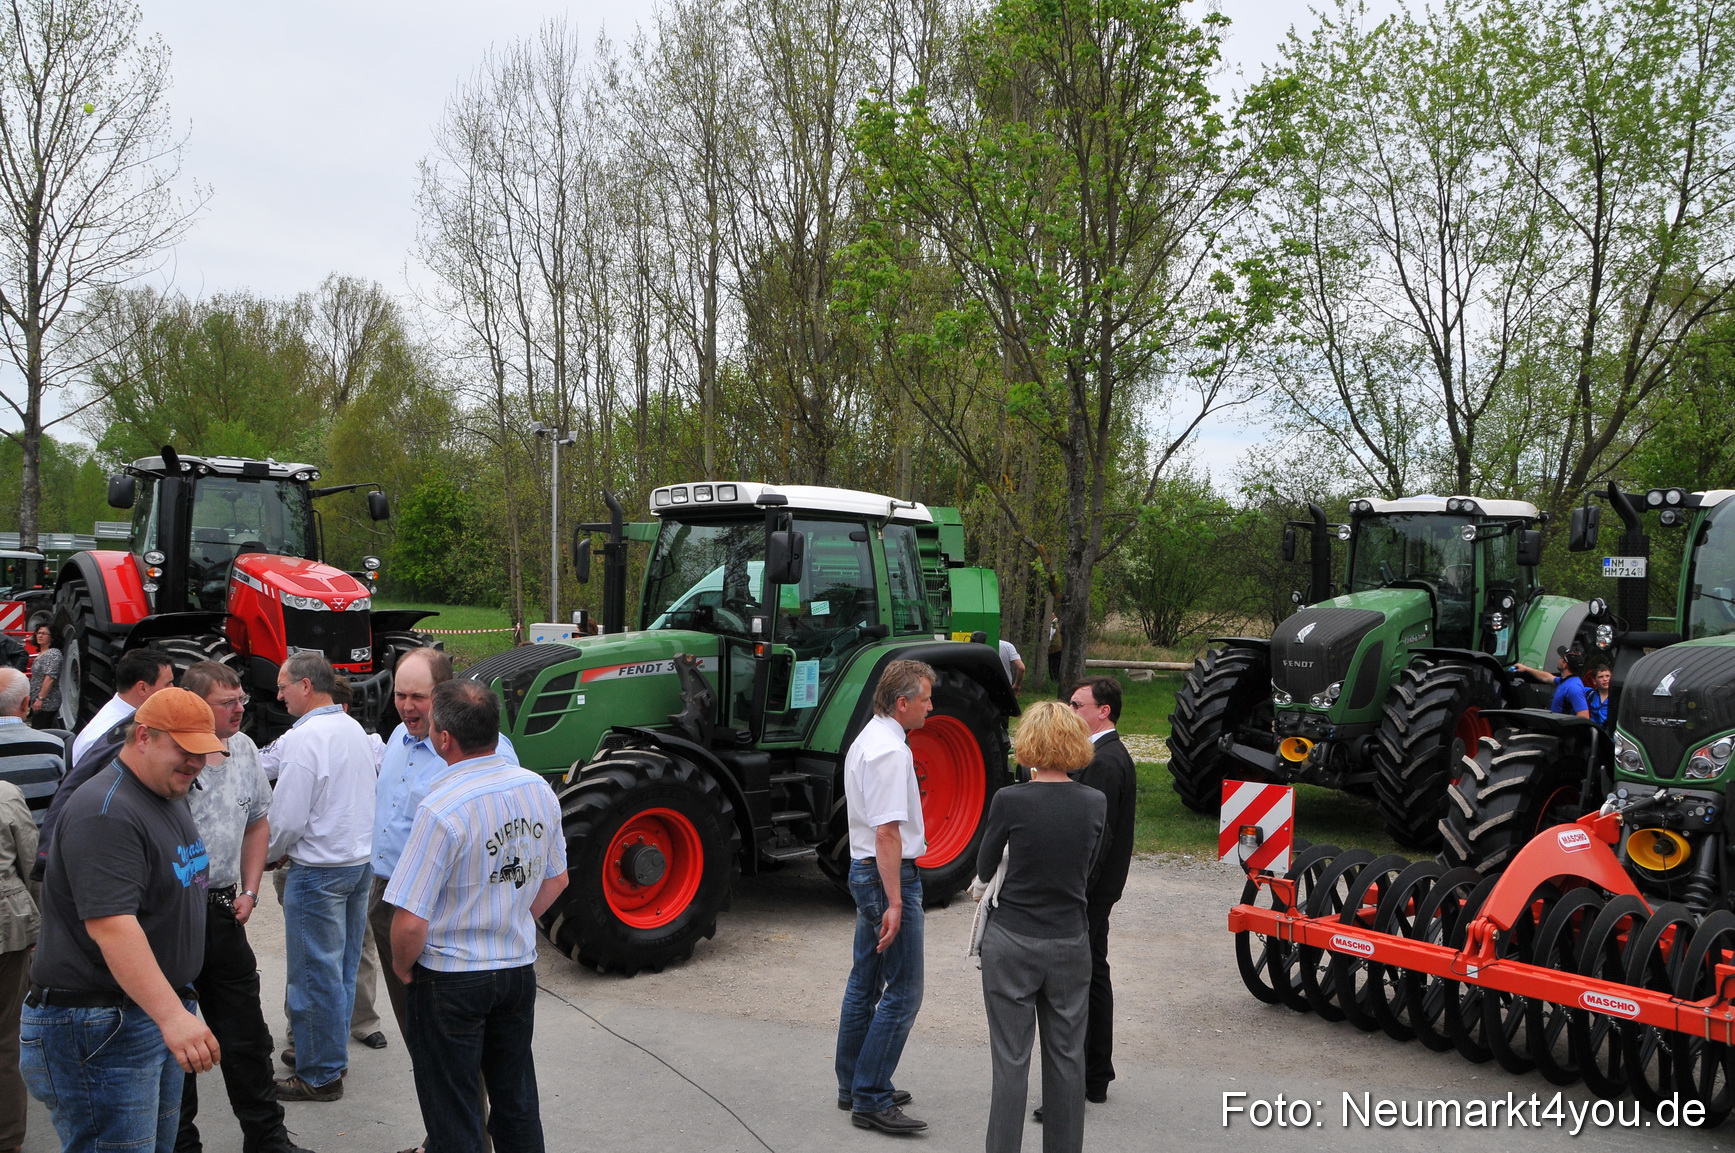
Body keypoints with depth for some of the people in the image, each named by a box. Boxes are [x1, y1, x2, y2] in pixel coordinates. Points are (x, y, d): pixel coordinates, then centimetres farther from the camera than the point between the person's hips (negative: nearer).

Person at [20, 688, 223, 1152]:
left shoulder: (171, 798, 12)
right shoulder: (106, 813, -20)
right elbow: (110, 924, -31)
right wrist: (173, 1016, -38)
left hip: (160, 1015, 10)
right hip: (98, 1026, -10)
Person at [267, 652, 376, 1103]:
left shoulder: (303, 738, -18)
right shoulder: (354, 729, 8)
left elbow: (288, 818, -18)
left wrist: (267, 855, 1)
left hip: (319, 870, -9)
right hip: (360, 859, 9)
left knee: (315, 975, 1)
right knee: (342, 968, 17)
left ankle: (320, 1076, 9)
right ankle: (333, 1054, 29)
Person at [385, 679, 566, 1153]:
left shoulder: (442, 808, -25)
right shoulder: (539, 790, -4)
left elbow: (410, 922, -24)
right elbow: (556, 879, 10)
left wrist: (404, 968, -5)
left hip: (451, 980, -6)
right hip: (520, 969, 6)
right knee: (517, 1104, 21)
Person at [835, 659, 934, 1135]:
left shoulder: (866, 739, 12)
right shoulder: (890, 751, -20)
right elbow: (887, 832, -25)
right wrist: (894, 902, -25)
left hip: (863, 868, 11)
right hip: (889, 875, -11)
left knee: (865, 982, 17)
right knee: (902, 992, -6)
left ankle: (855, 1085, 26)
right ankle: (871, 1100, -3)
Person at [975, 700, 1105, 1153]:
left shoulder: (1010, 800, -15)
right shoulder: (1095, 803, -4)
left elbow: (984, 869, -1)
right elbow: (1087, 868, 9)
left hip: (1013, 943, -3)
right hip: (1070, 944, 3)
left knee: (1011, 1059, 4)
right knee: (1066, 1056, 14)